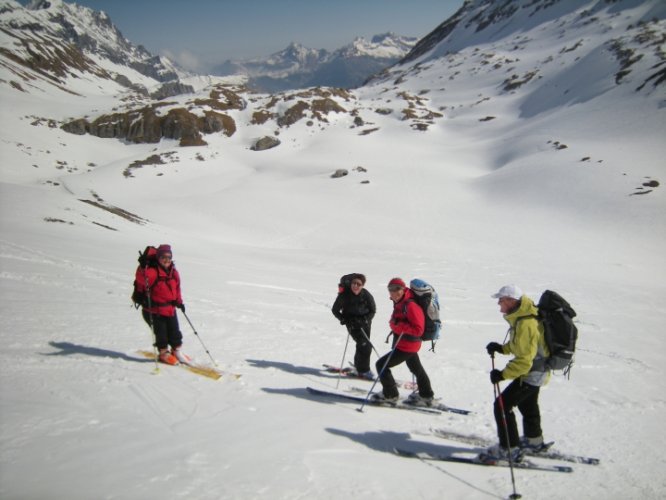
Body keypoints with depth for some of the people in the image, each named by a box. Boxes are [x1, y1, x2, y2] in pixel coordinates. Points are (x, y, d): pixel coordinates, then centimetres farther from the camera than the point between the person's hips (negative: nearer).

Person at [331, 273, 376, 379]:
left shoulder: (367, 295, -15)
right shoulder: (344, 295, -17)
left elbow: (372, 310, -2)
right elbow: (335, 310, -5)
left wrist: (365, 320, -17)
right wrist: (344, 319, -19)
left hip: (364, 322, 3)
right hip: (352, 322, -3)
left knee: (366, 346, 11)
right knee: (364, 345, -13)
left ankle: (358, 366, 36)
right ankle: (364, 370, 0)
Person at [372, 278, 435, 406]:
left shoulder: (410, 306, -27)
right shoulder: (399, 303, 3)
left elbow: (418, 329, -29)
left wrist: (399, 325, -31)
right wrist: (394, 324, 7)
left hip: (406, 346, -11)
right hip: (410, 344, 11)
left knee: (381, 365, -6)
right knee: (416, 369, 25)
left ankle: (390, 395, 9)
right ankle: (426, 396, 43)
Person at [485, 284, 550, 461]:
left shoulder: (526, 324, -32)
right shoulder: (522, 315, 0)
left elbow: (524, 360, -31)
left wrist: (502, 374, -28)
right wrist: (501, 348, 1)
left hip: (532, 373, -10)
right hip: (536, 369, 10)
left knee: (502, 405, -7)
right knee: (527, 404, 29)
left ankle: (509, 448, 3)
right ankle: (534, 439, 49)